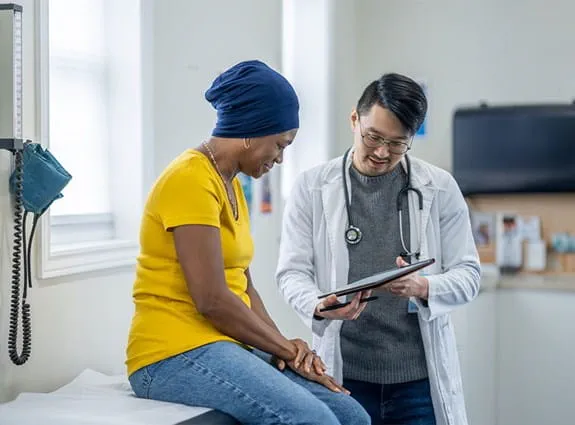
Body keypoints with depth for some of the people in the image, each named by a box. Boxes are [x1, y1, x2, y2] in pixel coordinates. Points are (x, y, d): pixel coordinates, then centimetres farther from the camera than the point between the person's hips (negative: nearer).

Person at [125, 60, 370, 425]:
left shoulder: (231, 184, 17)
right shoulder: (191, 179, -14)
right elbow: (212, 300, -19)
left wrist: (282, 346, -3)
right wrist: (286, 347, -8)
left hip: (227, 348, 9)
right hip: (177, 354, -9)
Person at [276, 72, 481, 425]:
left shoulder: (441, 188, 2)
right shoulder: (311, 187, 2)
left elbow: (468, 274, 2)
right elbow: (292, 271, -1)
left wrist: (423, 287, -19)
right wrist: (319, 307, -22)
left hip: (421, 377, 0)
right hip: (343, 374, 0)